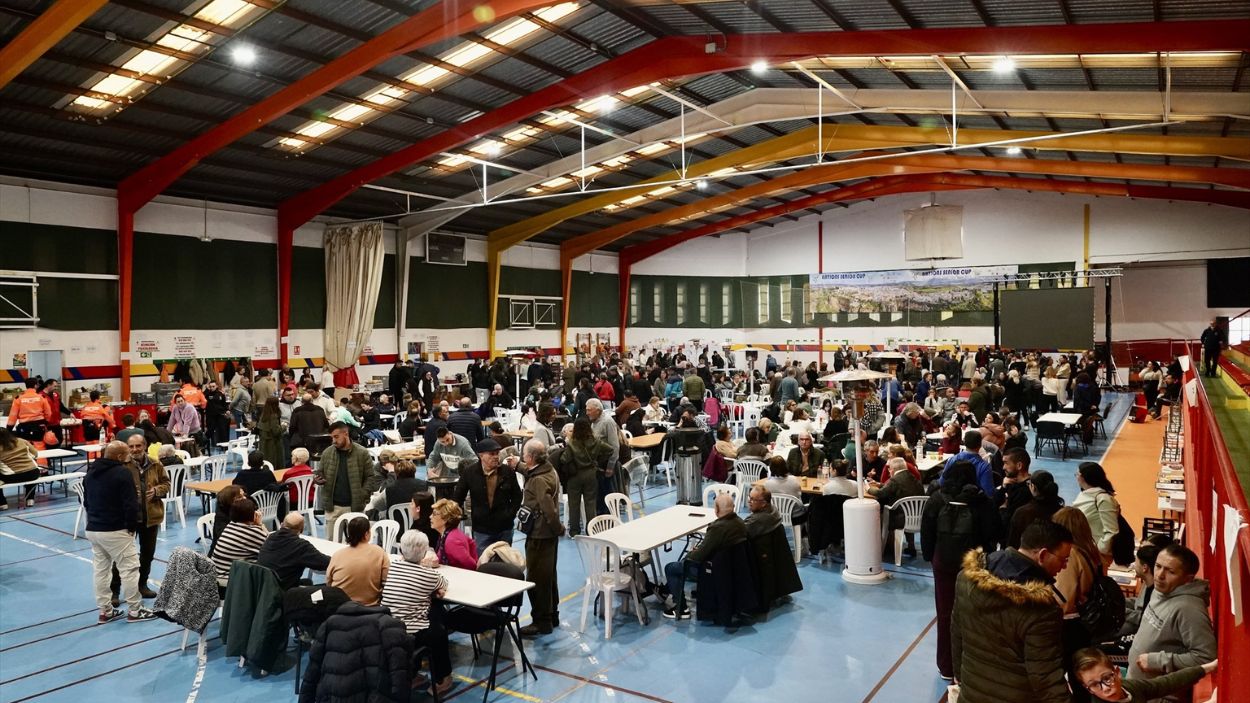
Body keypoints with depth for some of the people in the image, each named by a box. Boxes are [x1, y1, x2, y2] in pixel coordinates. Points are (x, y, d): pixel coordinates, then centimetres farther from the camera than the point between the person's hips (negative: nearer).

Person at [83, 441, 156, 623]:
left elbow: (86, 501, 21)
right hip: (115, 531, -9)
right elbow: (130, 504, -19)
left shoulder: (90, 472, 12)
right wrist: (132, 526, -7)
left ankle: (105, 611, 19)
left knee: (99, 570, 12)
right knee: (129, 569, -1)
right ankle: (134, 611, 4)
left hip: (93, 529, 9)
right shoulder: (122, 472, -16)